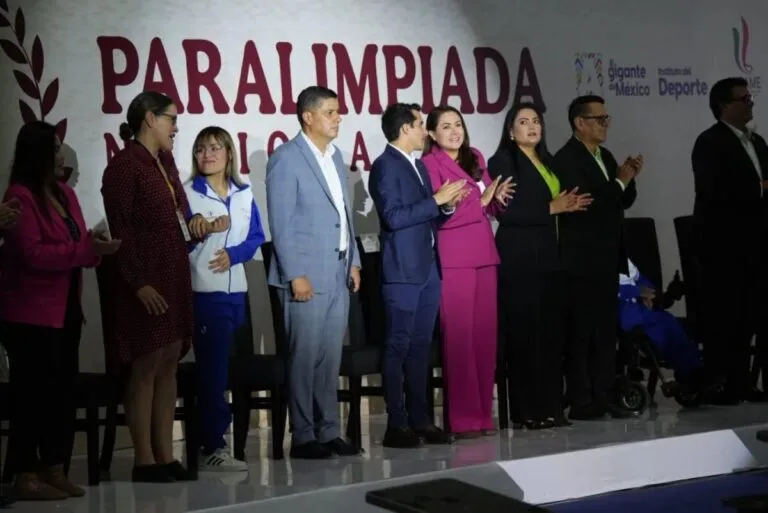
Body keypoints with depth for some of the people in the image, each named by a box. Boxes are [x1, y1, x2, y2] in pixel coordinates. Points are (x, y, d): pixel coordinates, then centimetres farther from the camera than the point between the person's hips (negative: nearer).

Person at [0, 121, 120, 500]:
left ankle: (54, 470, 17)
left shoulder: (65, 193, 13)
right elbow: (31, 254, -20)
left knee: (64, 390, 9)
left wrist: (95, 246, -2)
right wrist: (85, 251, -21)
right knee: (32, 392, -4)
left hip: (65, 309, 8)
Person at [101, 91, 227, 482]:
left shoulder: (165, 163, 16)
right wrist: (139, 283, -20)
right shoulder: (124, 166, -10)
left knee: (169, 365, 9)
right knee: (145, 369, -4)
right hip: (145, 284, -8)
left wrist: (198, 226, 4)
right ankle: (144, 461, 2)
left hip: (174, 279, 8)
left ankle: (165, 456, 14)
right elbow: (122, 232, -15)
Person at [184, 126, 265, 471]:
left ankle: (213, 436, 22)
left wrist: (234, 254, -9)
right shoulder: (188, 194, -2)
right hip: (204, 291, -5)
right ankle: (213, 447, -1)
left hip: (236, 290, 5)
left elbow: (256, 237, 8)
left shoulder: (244, 195, 11)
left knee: (224, 367, 12)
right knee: (213, 368, -5)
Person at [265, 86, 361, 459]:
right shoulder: (286, 159, -8)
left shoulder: (335, 156, 15)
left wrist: (353, 261, 13)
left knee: (331, 357, 10)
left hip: (338, 273, 7)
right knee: (305, 357, -2)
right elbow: (281, 223, -12)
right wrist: (296, 274, -16)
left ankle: (329, 432, 18)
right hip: (307, 274, -7)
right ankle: (303, 437, 6)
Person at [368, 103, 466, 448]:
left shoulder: (419, 166, 18)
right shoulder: (385, 166, -9)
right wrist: (436, 199, -16)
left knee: (421, 346, 10)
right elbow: (394, 217, -19)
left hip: (428, 269, 8)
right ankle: (396, 425, 0)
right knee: (399, 346, -4)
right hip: (402, 273, -8)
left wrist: (448, 205, 4)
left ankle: (420, 419, 15)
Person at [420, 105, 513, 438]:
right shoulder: (430, 164, -3)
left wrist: (499, 197, -3)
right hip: (453, 260, -6)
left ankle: (483, 413, 11)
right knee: (458, 337, -5)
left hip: (484, 256, 6)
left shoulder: (476, 159, 17)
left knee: (485, 335, 5)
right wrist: (480, 200, -10)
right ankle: (463, 418, 1)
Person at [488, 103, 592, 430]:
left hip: (548, 256, 7)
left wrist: (568, 205, 7)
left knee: (551, 332, 6)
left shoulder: (547, 162, 18)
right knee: (523, 332, -6)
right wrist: (551, 208, -14)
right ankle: (526, 410, -2)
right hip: (518, 259, -7)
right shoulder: (503, 161, -4)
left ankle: (550, 406, 11)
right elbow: (506, 211, -16)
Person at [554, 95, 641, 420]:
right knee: (580, 331, -5)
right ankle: (581, 402, -2)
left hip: (607, 258, 8)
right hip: (582, 260, -8)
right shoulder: (566, 159, -11)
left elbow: (622, 203, 18)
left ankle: (603, 398, 15)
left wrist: (629, 180, -1)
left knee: (606, 331, 10)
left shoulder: (606, 157, 15)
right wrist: (619, 182, -15)